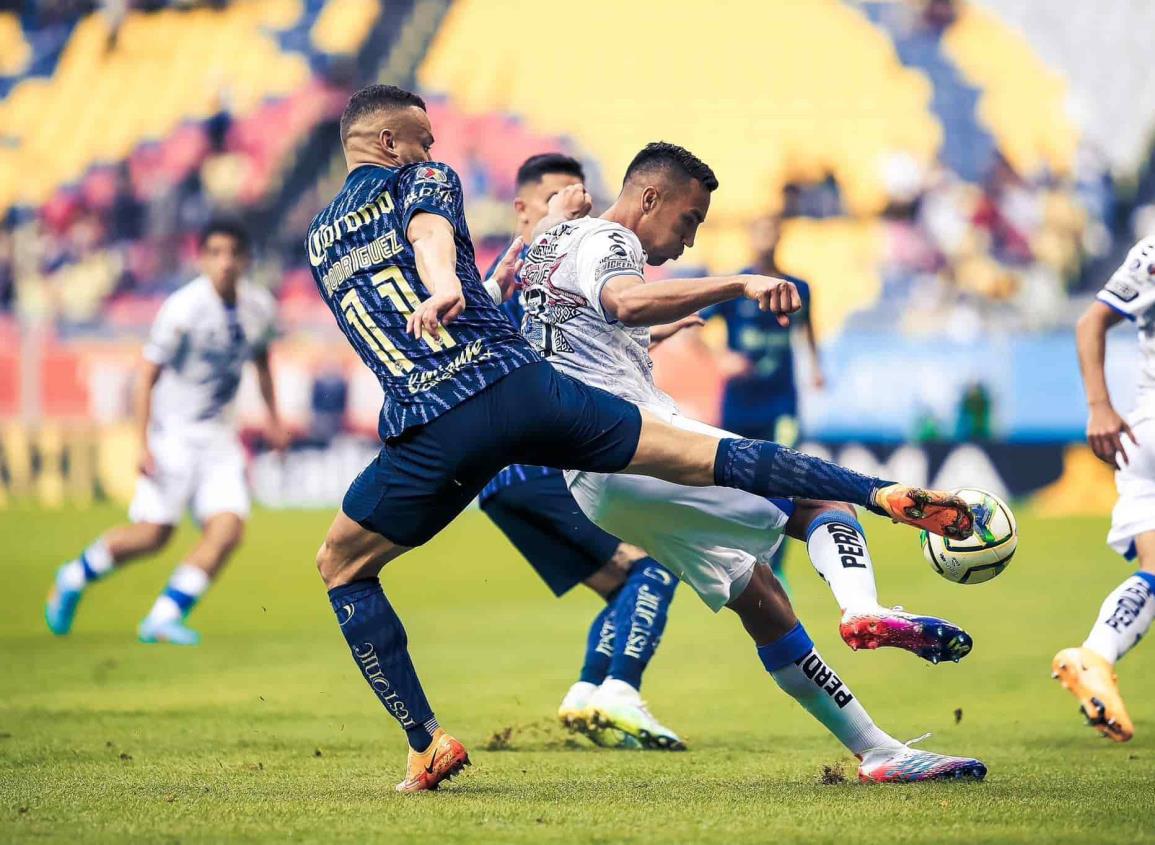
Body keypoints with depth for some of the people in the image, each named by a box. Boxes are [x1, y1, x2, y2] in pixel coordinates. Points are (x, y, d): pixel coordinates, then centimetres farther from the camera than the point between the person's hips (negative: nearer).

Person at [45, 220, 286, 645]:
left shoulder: (260, 307, -1)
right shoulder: (182, 310, -20)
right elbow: (148, 376, -15)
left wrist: (274, 417, 19)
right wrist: (143, 445, -19)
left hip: (218, 435, 5)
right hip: (172, 432, -5)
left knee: (228, 528, -11)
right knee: (153, 534, -5)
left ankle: (164, 617, -3)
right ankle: (73, 578, 21)